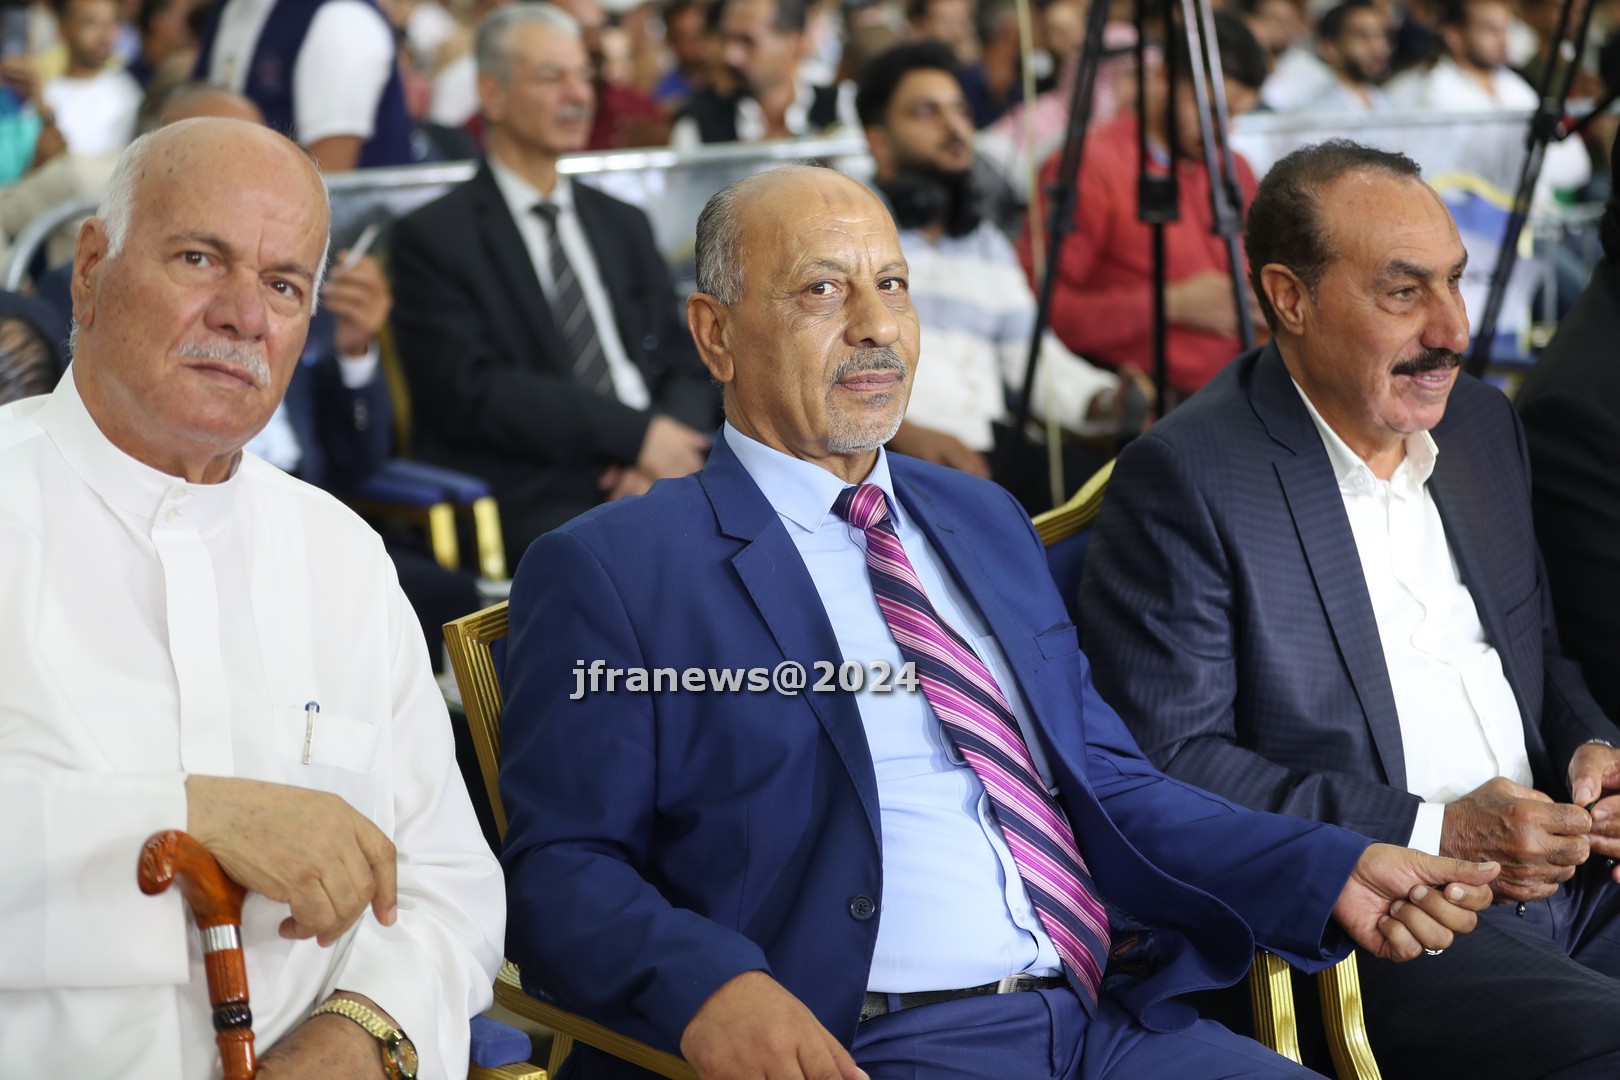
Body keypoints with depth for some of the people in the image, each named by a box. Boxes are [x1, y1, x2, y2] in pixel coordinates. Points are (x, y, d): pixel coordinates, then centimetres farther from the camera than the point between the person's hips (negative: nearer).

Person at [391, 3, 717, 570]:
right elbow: (471, 390, -8)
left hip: (656, 479, 6)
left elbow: (684, 368, 17)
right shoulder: (434, 237, 4)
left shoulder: (624, 224, 23)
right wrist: (636, 434, -13)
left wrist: (659, 462, -6)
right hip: (533, 499, -6)